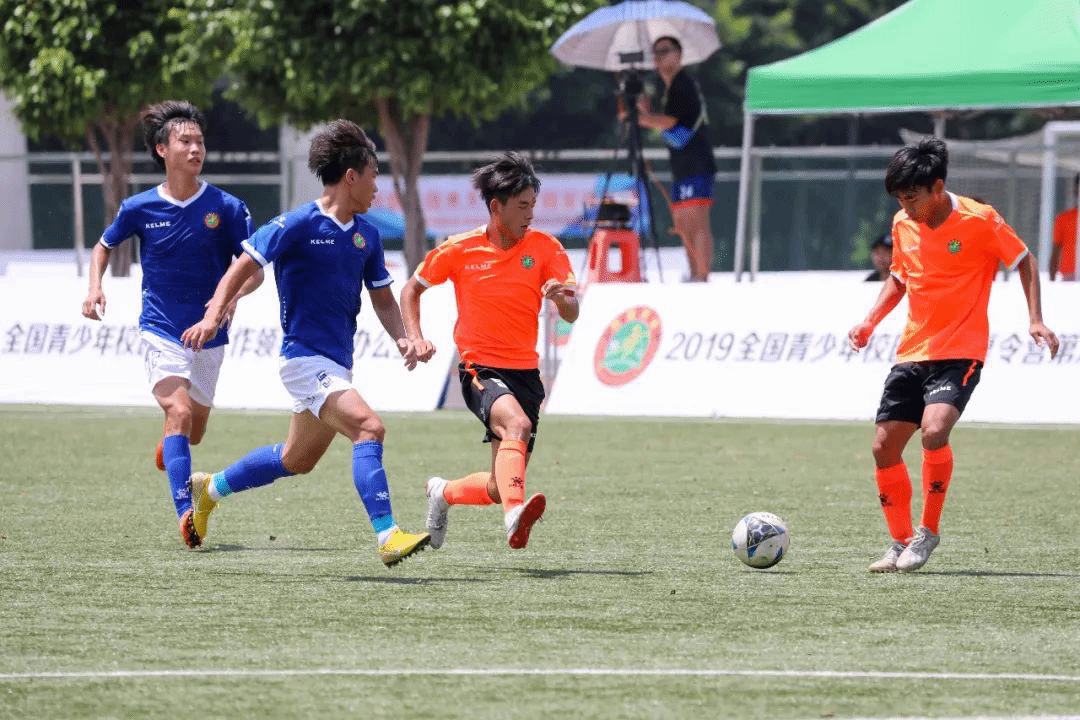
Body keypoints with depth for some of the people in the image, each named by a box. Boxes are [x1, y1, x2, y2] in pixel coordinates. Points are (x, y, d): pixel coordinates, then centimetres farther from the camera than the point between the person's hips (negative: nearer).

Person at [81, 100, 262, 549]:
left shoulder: (226, 208, -7)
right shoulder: (140, 208, -4)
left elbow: (255, 269, -2)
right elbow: (105, 246, 15)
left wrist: (234, 295, -22)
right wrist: (95, 287, -3)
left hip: (209, 335, 2)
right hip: (161, 331, -2)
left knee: (194, 432, 16)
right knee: (179, 413, -24)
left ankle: (166, 448, 53)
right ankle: (185, 513, -30)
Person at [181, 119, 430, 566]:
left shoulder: (366, 234, 9)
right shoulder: (299, 225, -12)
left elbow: (382, 296, 17)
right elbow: (245, 265, -9)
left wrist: (401, 337, -1)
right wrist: (213, 316, -21)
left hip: (338, 363, 9)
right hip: (305, 358, -9)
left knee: (297, 461, 21)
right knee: (369, 427, -26)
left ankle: (210, 488, 41)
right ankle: (387, 536, -29)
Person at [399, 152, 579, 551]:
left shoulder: (545, 248, 0)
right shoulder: (459, 249, -2)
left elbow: (571, 315, -7)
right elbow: (411, 290, 13)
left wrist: (561, 297, -29)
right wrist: (416, 338, -2)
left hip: (525, 373, 4)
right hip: (480, 369, -4)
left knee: (501, 487, 6)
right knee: (517, 424, -36)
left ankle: (442, 493, 37)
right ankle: (514, 517, -53)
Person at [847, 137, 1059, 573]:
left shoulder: (979, 221, -12)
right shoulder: (903, 225, 4)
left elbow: (1024, 262, 0)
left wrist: (1036, 320, -9)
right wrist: (870, 323, 7)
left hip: (960, 354, -6)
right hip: (912, 353, 6)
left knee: (934, 430, -27)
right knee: (884, 447, 2)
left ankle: (928, 531, -9)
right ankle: (901, 543, 16)